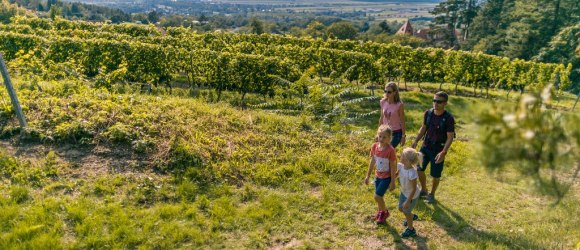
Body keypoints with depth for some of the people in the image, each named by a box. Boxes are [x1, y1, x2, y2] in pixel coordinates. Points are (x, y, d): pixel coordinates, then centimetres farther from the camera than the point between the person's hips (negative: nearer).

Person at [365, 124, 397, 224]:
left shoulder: (390, 150, -24)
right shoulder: (374, 146, -9)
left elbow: (393, 167, -16)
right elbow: (372, 162, 3)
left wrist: (393, 182, -12)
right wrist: (368, 176, 9)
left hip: (387, 177, -5)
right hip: (378, 175, 5)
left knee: (377, 196, -5)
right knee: (379, 196, 18)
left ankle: (385, 212, 23)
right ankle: (381, 211, 44)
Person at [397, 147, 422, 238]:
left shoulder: (412, 173, -39)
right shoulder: (400, 166, -20)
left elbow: (414, 189, -28)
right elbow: (397, 173, 5)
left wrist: (407, 201, -21)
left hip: (412, 195, -7)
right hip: (404, 192, 7)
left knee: (406, 211, 14)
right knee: (401, 208, 24)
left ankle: (410, 229, 42)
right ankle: (412, 216, 56)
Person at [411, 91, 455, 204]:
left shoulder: (448, 118, -19)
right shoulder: (428, 113, -5)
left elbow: (450, 137, -16)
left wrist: (443, 152, -27)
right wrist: (416, 141, -1)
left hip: (438, 150, -4)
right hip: (425, 147, 5)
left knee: (435, 175, 8)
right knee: (419, 169, 13)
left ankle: (432, 194, 33)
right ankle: (424, 190, 38)